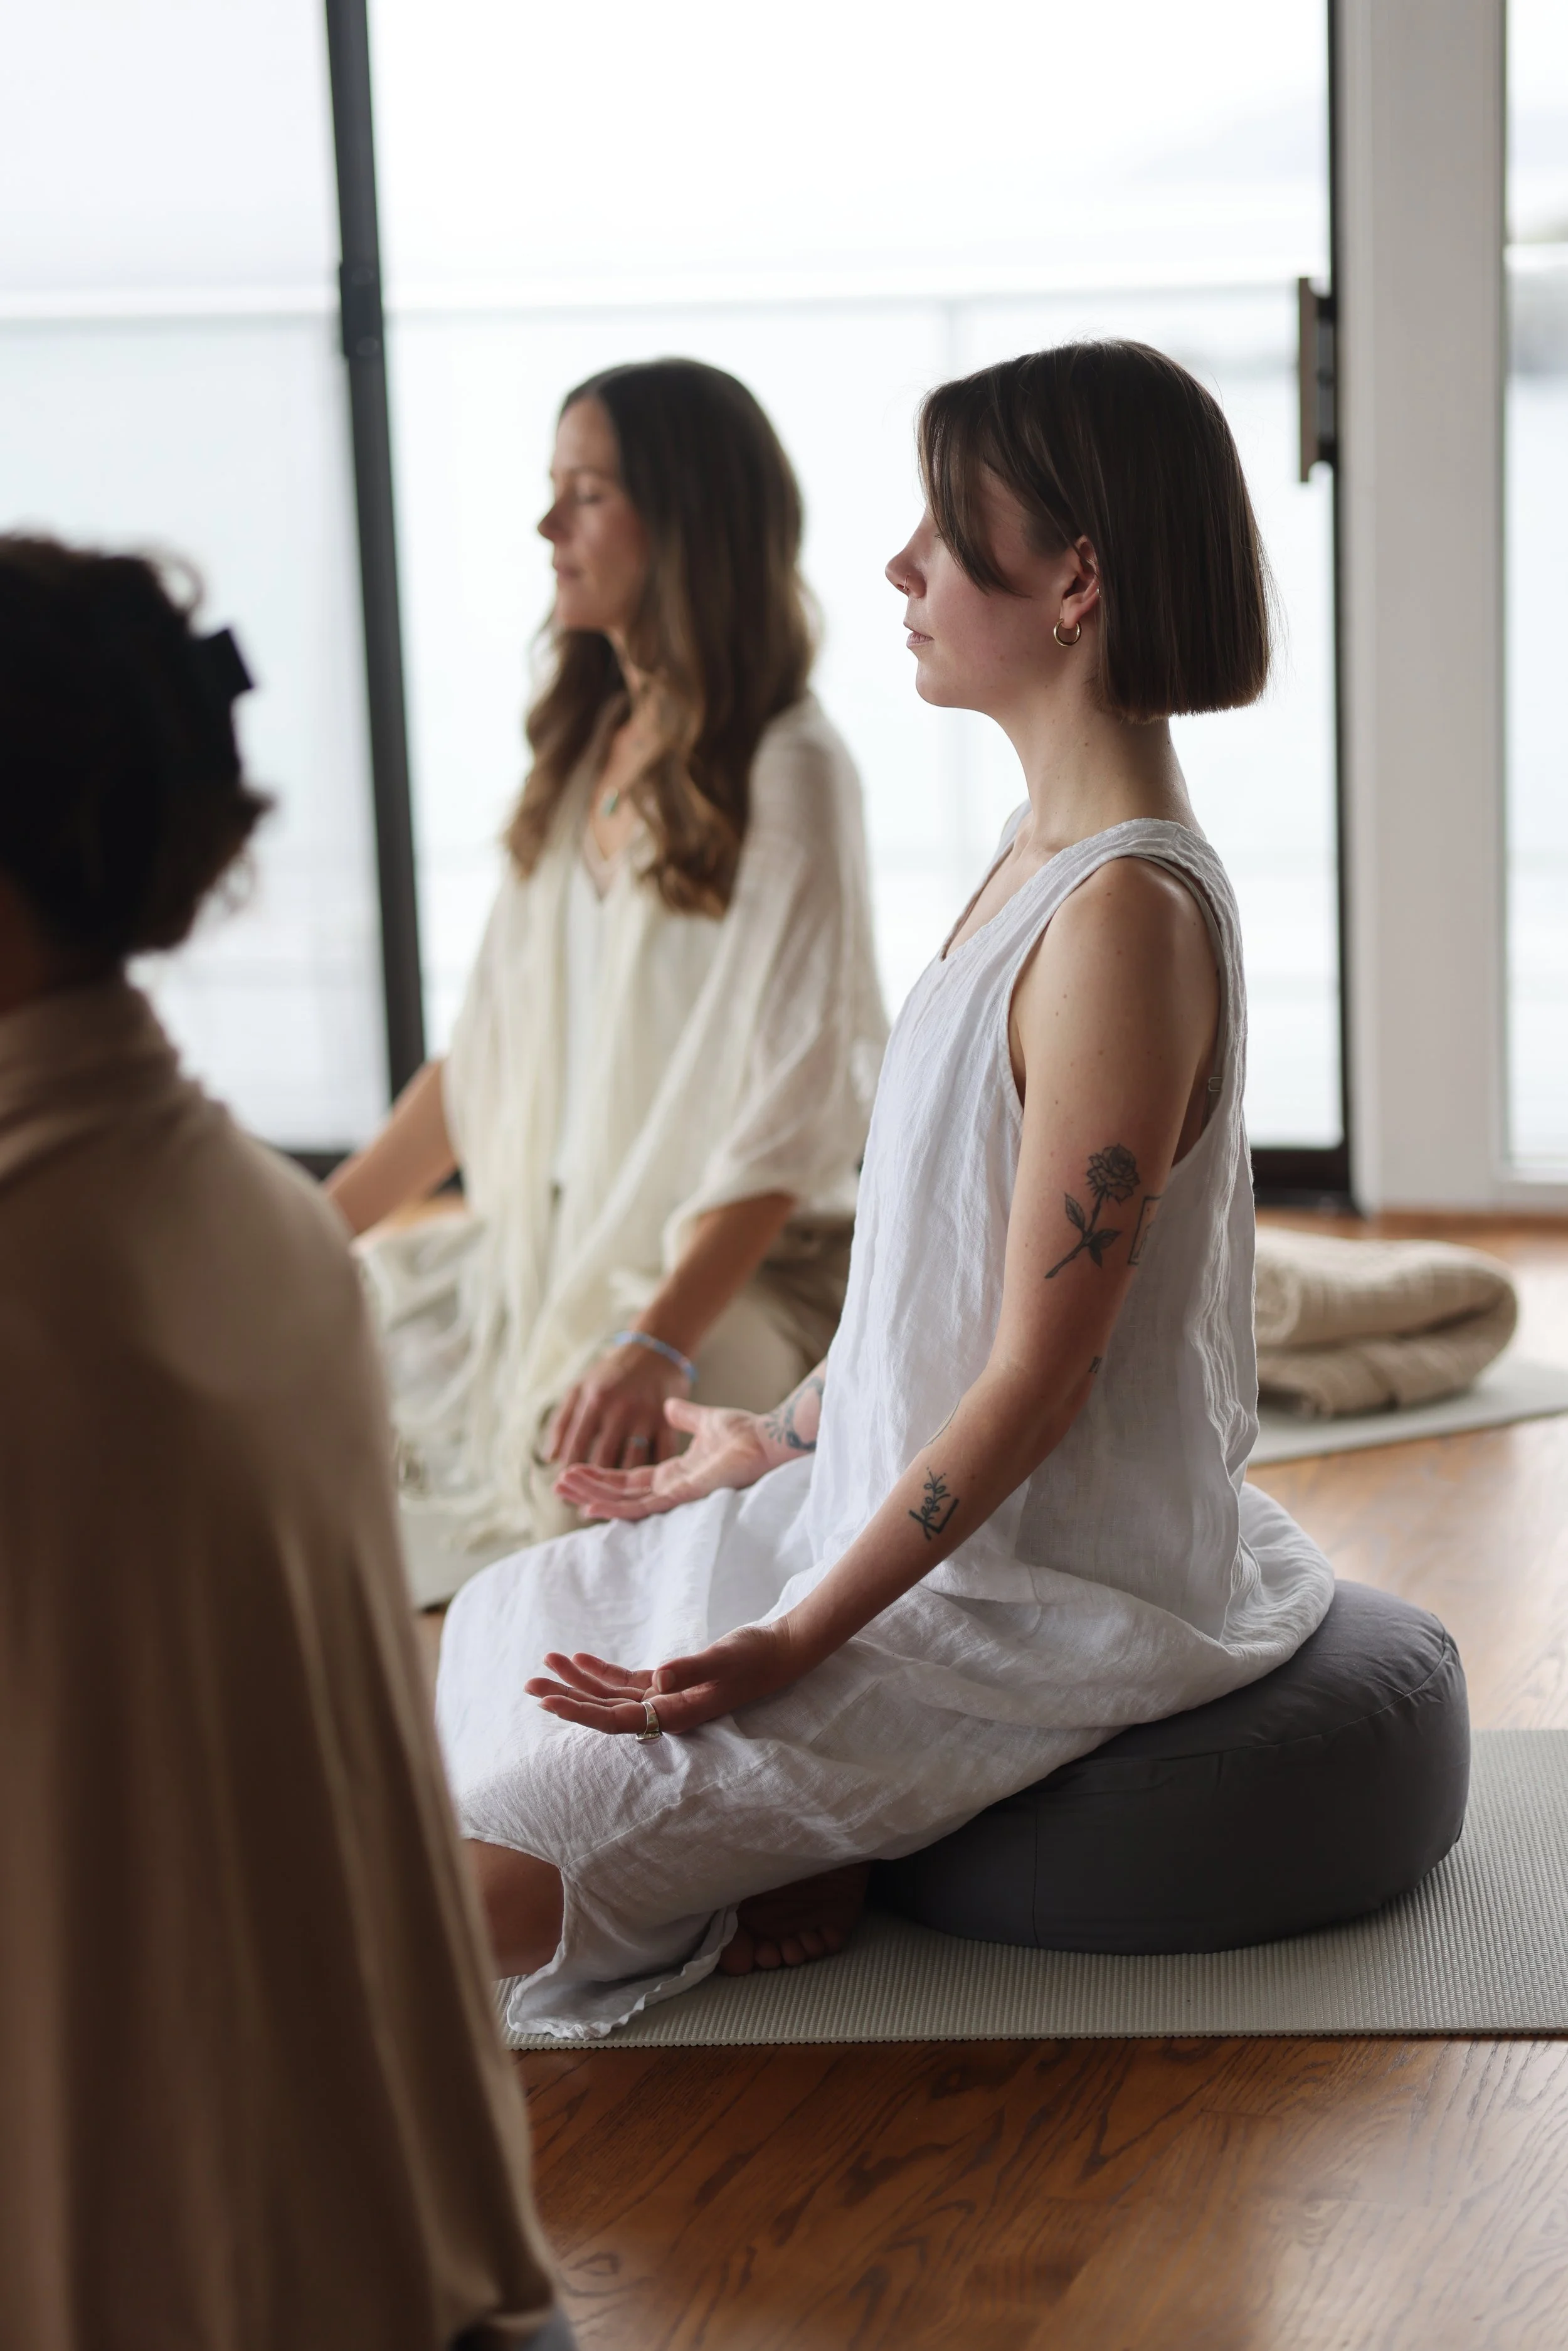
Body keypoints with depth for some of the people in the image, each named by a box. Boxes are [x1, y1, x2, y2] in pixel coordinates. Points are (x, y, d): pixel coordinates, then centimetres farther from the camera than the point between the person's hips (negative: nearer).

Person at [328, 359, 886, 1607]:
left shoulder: (788, 771, -11)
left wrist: (657, 1343, -29)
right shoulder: (584, 755, 13)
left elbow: (793, 1112, -18)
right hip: (553, 1243, 8)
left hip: (738, 1268, -7)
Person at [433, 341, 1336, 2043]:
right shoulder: (1046, 856, 6)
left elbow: (1035, 1375, -24)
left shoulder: (1124, 916, -26)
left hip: (1028, 1599, -10)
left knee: (476, 1884, -13)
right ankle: (808, 1843, 12)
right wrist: (782, 1445, 22)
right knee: (493, 1631, 20)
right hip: (909, 1498, 10)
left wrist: (795, 1642, -21)